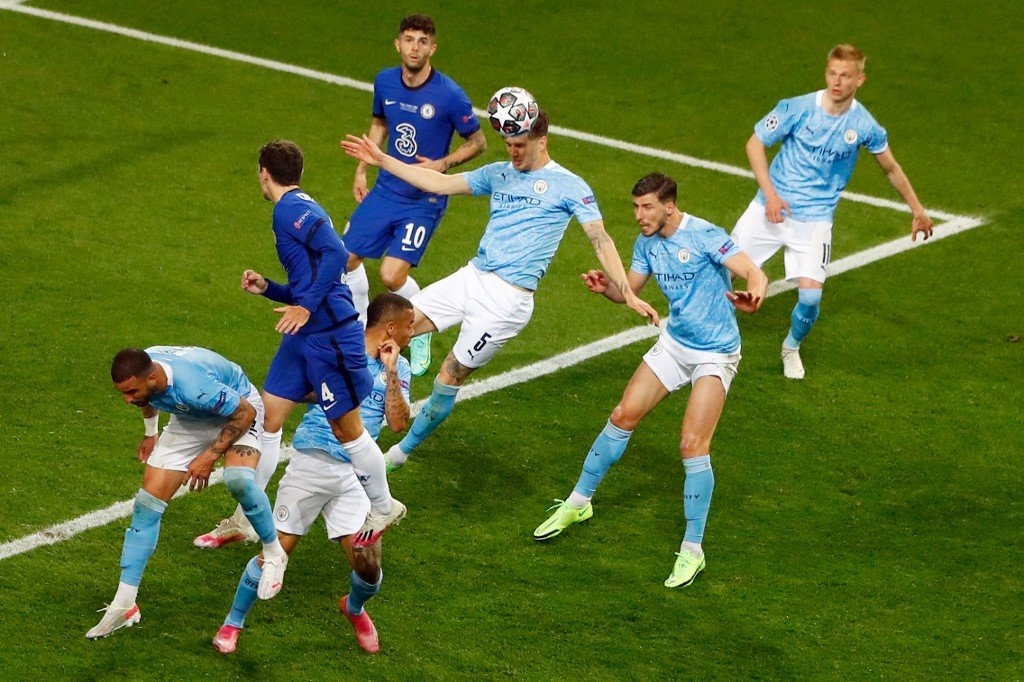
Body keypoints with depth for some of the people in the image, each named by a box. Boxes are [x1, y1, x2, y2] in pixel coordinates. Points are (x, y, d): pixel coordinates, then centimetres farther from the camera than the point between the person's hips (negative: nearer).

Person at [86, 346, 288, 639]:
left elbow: (245, 412, -29)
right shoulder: (139, 372, -23)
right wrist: (151, 433, 17)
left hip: (237, 411, -6)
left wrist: (210, 456, -25)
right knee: (148, 500, -5)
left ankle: (274, 554, -7)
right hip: (189, 419, 6)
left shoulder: (194, 384, -44)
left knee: (239, 480, -35)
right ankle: (123, 605, 0)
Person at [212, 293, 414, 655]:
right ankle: (233, 623, 15)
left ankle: (355, 608, 28)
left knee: (368, 563, -7)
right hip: (312, 462, -3)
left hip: (355, 474, 3)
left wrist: (390, 371, -7)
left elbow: (398, 423, -2)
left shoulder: (398, 368, 11)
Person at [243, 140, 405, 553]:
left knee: (347, 428, 4)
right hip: (304, 336, 10)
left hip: (330, 335, -10)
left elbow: (336, 253, -27)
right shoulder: (296, 208, 18)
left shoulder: (292, 208, -12)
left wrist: (307, 308, -27)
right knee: (266, 419, 7)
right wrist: (266, 288, 11)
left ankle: (384, 509, 23)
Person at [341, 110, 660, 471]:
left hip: (508, 297, -6)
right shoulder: (498, 174, 13)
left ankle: (403, 450, 12)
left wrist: (627, 293, -16)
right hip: (471, 277, 6)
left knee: (451, 376, -3)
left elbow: (600, 239, -8)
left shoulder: (568, 186, -4)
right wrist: (381, 160, 13)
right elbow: (440, 183, 17)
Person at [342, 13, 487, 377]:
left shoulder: (449, 95, -18)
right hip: (385, 190, 6)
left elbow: (478, 142, -6)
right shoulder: (385, 81, -2)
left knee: (392, 275, -14)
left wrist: (442, 164, -21)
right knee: (347, 257, 5)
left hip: (424, 200, -6)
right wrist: (361, 171, 14)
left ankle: (421, 336, 15)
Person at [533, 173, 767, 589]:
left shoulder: (704, 236, -22)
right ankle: (578, 503, 27)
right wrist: (605, 288, -16)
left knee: (693, 445, -15)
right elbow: (629, 291, 8)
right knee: (623, 416, 7)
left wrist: (752, 297, -54)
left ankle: (692, 551, -4)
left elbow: (754, 274, -30)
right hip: (673, 344, 7)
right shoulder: (648, 242, 0)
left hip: (715, 355, -7)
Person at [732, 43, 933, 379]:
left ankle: (792, 347, 18)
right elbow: (755, 143, -2)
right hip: (771, 207, 0)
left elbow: (891, 168, 10)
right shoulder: (797, 108, -11)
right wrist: (770, 194, -12)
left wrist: (917, 210, 17)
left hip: (815, 217, 0)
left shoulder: (865, 127, -7)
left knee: (810, 295, -14)